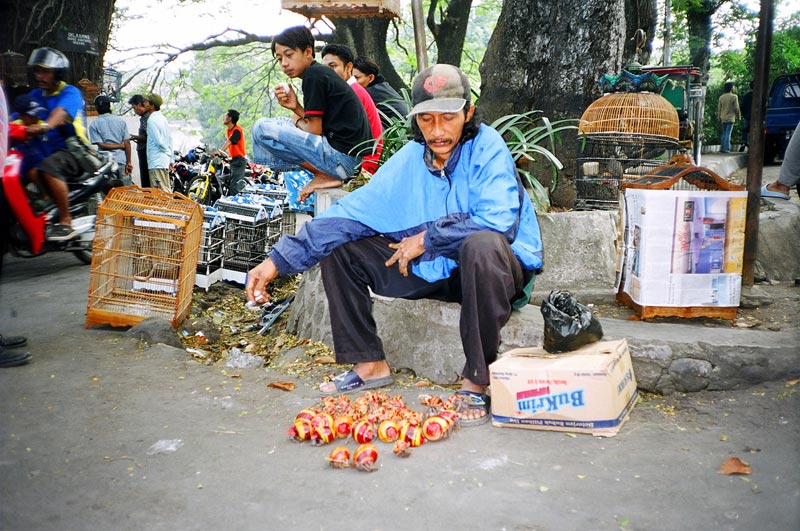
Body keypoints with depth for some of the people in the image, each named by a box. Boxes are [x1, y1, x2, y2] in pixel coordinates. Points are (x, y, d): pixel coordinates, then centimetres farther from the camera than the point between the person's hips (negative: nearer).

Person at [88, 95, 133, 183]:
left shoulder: (94, 125, 0)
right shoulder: (120, 121, 4)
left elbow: (101, 145, -7)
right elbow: (127, 143, 0)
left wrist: (120, 146, 3)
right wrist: (129, 162, 3)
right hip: (122, 161, 1)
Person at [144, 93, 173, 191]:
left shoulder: (152, 120, -13)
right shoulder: (162, 118, 15)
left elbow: (158, 141, -18)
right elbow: (170, 140, 17)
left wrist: (167, 152, 0)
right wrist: (170, 159, 17)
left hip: (156, 162, -9)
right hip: (165, 161, 9)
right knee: (166, 190, 12)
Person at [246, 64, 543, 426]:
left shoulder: (487, 147, -15)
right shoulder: (408, 161, -1)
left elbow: (498, 221, -29)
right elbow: (349, 213, -6)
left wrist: (427, 239, -19)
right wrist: (277, 261, -13)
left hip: (497, 266, -5)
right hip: (433, 268, 6)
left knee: (482, 245, -41)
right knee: (339, 247, 0)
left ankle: (477, 381, -25)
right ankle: (370, 364, 8)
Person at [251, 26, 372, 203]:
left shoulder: (313, 75, -10)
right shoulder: (323, 72, 19)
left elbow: (315, 130, -12)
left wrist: (297, 121, 8)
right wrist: (296, 107, 4)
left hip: (341, 154, -10)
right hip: (352, 157, 10)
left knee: (262, 128, -10)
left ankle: (323, 175, -6)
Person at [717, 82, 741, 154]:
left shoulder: (721, 97, 6)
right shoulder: (734, 96, -8)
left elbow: (719, 108, 10)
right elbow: (736, 108, -7)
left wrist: (719, 117, 19)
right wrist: (738, 116, 6)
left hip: (723, 118, 5)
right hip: (730, 118, -5)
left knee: (724, 133, 14)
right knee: (728, 134, -5)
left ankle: (722, 148, 12)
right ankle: (726, 149, -9)